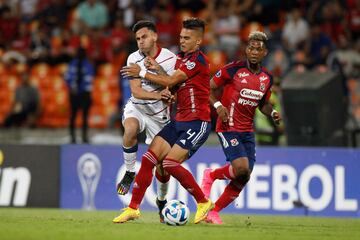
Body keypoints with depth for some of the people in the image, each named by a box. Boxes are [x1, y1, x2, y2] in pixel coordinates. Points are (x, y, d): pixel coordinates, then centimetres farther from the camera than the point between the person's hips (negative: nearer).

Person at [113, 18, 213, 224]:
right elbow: (174, 86, 13)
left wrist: (143, 73, -5)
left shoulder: (198, 59, -13)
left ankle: (203, 202, -1)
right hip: (180, 121, 9)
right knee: (149, 158, -2)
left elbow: (170, 81, -15)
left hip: (197, 122, -9)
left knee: (170, 163, -19)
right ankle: (133, 208, 2)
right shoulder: (182, 58, 16)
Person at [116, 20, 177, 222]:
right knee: (130, 129, -37)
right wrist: (157, 95, -34)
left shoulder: (170, 58, -9)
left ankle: (162, 201, 25)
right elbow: (136, 91, -16)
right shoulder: (134, 59, -8)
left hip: (159, 114, 0)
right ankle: (130, 173, -17)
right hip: (136, 108, 0)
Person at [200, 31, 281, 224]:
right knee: (242, 169, -24)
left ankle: (214, 212, 16)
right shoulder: (233, 69, -10)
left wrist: (272, 113, 1)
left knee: (243, 179, 0)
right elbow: (209, 88, -2)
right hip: (228, 127, -6)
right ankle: (211, 175, 6)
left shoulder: (267, 78, 7)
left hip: (248, 131, 6)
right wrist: (218, 106, -18)